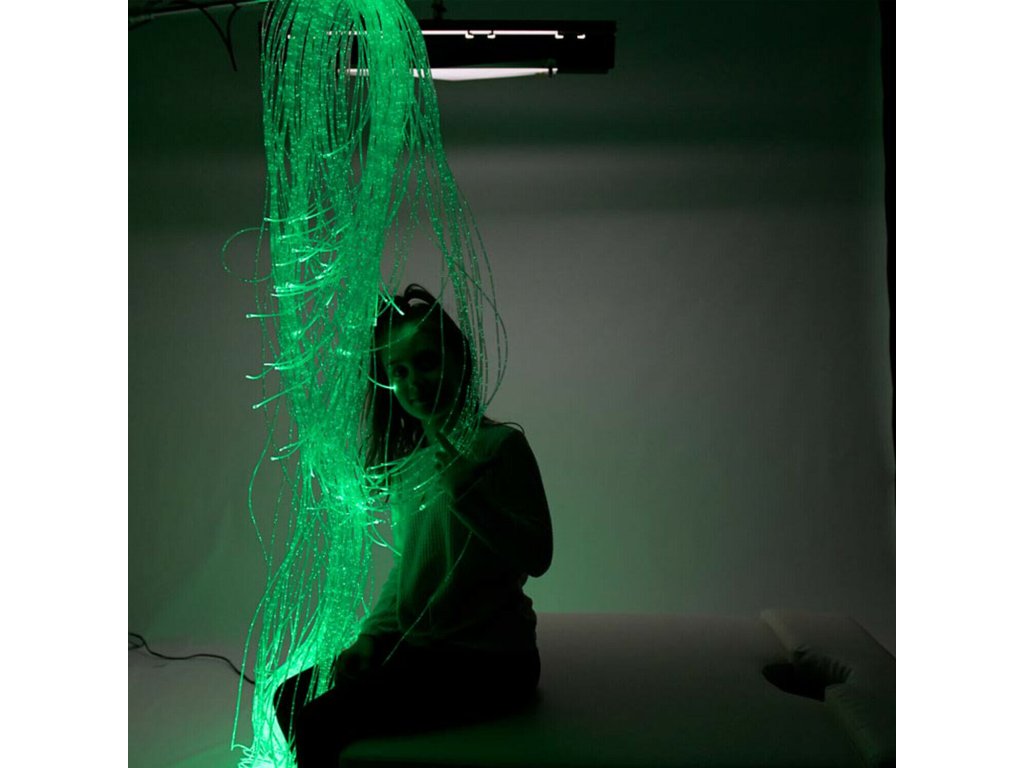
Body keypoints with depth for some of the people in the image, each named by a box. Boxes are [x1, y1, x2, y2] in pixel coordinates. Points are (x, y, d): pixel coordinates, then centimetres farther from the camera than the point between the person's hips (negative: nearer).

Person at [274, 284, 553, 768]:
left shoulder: (500, 445, -11)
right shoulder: (404, 465, 10)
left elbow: (538, 556, -18)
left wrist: (465, 488, -26)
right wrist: (371, 633, 3)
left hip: (488, 660, -7)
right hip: (416, 649, 7)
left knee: (319, 723, -18)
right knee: (291, 697, 6)